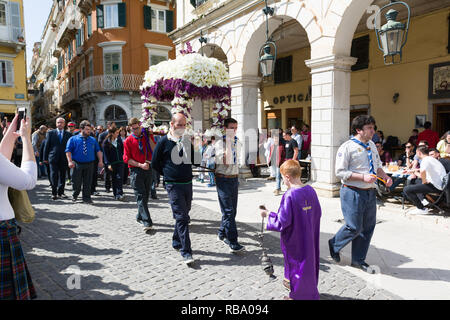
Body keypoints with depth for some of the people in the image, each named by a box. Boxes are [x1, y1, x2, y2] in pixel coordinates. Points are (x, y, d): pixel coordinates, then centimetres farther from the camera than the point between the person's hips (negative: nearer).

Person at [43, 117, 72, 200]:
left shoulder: (68, 134, 7)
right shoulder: (50, 133, 6)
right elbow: (47, 146, 5)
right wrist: (45, 158, 2)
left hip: (64, 159, 1)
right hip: (53, 158, -1)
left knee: (62, 176, 6)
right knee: (54, 176, -1)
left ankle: (60, 193, 16)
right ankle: (54, 193, 6)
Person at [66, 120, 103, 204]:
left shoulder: (93, 140, 13)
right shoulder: (73, 139, 4)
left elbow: (98, 151, 12)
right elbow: (68, 151, -1)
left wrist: (100, 161, 1)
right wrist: (70, 161, -13)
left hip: (89, 164, 2)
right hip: (77, 164, -2)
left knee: (88, 182, 3)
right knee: (77, 182, 6)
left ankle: (86, 198, 12)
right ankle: (75, 195, 29)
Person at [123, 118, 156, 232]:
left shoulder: (148, 136, 7)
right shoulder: (128, 141, 2)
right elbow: (126, 158, -2)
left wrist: (149, 137, -9)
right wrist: (140, 165, -13)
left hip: (148, 169, 3)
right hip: (136, 170, -3)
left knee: (146, 195, 11)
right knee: (140, 196, -9)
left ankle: (140, 217, 30)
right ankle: (147, 222, -12)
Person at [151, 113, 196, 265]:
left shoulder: (187, 140, 9)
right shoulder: (164, 141, -5)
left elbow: (193, 160, 20)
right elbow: (155, 164, 2)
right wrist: (168, 174, 4)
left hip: (188, 183, 5)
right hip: (173, 185, -5)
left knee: (183, 215, 14)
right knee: (182, 217, -8)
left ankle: (177, 242, 32)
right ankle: (186, 252, -4)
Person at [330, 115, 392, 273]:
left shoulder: (372, 145, 12)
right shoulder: (347, 147, -12)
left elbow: (377, 166, 23)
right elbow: (340, 172, -16)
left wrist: (385, 177, 4)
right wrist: (363, 177, -22)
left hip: (370, 192, 8)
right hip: (353, 192, -8)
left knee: (368, 227, 12)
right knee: (354, 227, -4)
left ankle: (358, 260, 28)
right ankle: (334, 244, 25)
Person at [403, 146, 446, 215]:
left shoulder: (425, 160, -13)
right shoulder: (432, 159, 19)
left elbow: (422, 172, -34)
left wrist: (424, 181, -17)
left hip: (435, 186, -10)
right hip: (441, 184, 10)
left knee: (406, 189, -14)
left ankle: (422, 209, -8)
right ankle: (422, 200, 19)